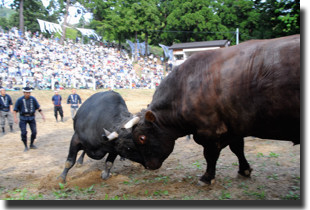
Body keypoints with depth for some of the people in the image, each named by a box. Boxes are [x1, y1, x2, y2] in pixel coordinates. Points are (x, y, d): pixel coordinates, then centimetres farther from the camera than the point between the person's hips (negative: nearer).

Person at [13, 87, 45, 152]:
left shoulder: (33, 99, 0)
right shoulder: (20, 100, -7)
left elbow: (38, 107, 7)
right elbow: (15, 110, -5)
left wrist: (42, 115, 2)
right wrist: (15, 118, -17)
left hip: (31, 117, 2)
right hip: (23, 118, -2)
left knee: (34, 132, 1)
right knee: (24, 132, -9)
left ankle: (31, 145, 21)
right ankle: (26, 147, 7)